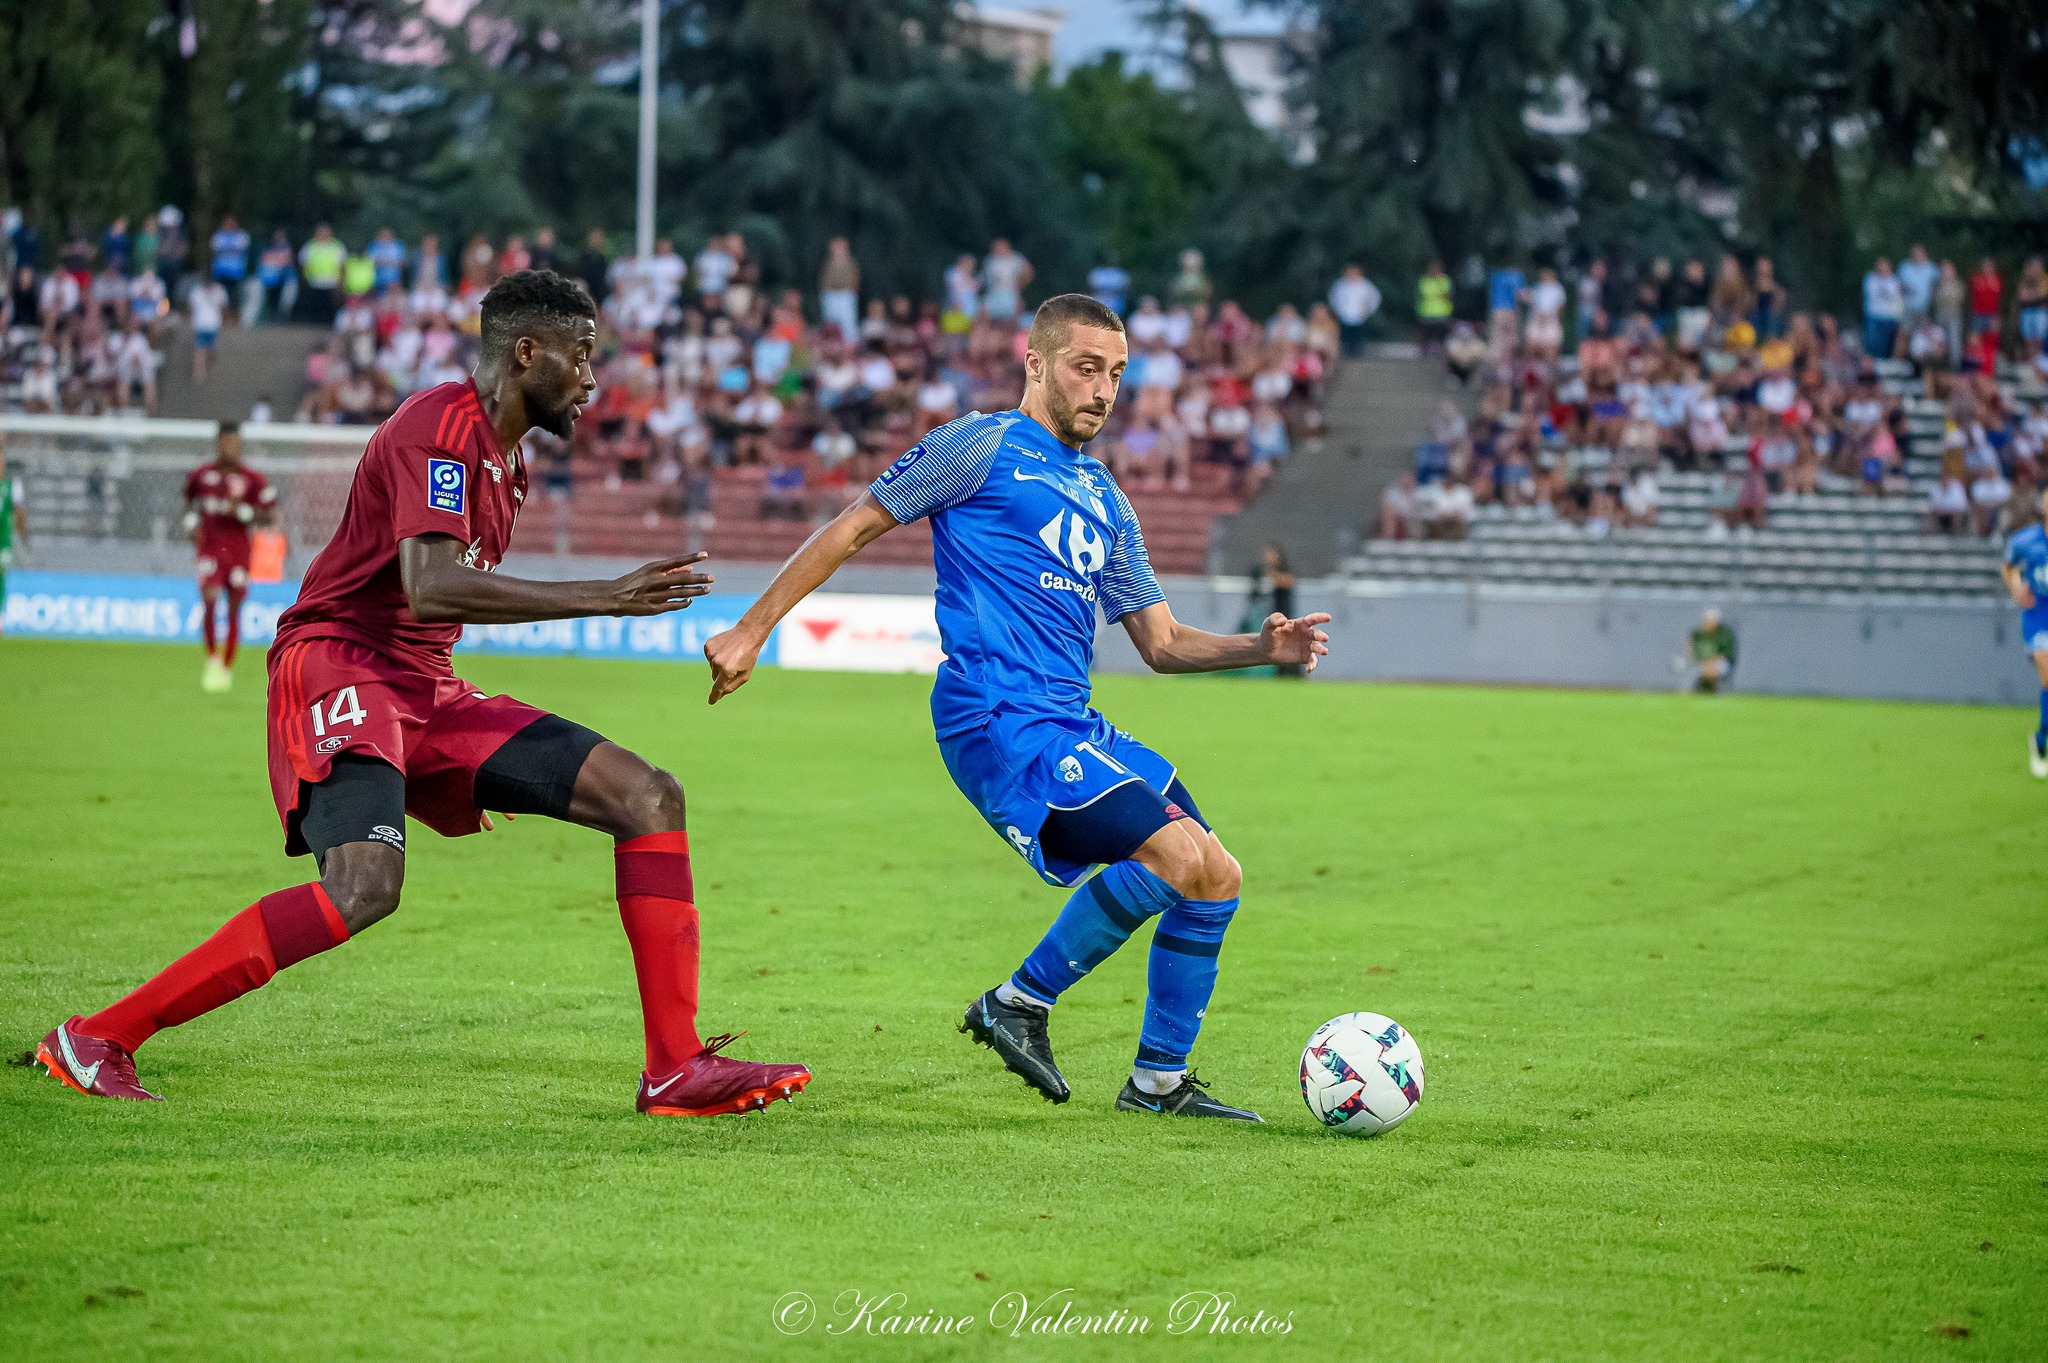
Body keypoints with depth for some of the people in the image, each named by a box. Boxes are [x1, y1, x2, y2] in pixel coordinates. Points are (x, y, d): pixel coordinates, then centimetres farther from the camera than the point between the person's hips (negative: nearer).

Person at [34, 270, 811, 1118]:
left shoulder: (503, 458, 19)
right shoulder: (442, 426, -12)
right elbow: (429, 586, -27)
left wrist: (475, 765, 27)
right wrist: (603, 598, -27)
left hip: (424, 693, 10)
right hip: (338, 664, -10)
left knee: (648, 797, 0)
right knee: (365, 885, -32)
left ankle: (677, 1069, -3)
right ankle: (94, 1040, -21)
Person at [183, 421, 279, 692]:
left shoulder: (253, 479, -2)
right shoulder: (200, 476, 5)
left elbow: (270, 515, -1)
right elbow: (190, 500, 23)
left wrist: (243, 512, -16)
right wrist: (191, 521, 4)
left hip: (238, 550, 0)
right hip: (209, 547, 0)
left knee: (234, 608, 6)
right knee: (209, 601, -20)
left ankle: (227, 669, 20)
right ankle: (212, 659, -3)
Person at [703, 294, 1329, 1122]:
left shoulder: (1104, 500, 23)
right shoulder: (983, 446, 1)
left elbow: (1162, 643, 23)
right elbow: (853, 528, 3)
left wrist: (1262, 647, 5)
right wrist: (750, 632, -1)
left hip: (1073, 727, 8)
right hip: (1000, 720, -8)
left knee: (1217, 877, 2)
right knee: (1179, 854, -22)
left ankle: (1159, 1079, 13)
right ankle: (1021, 1003, -8)